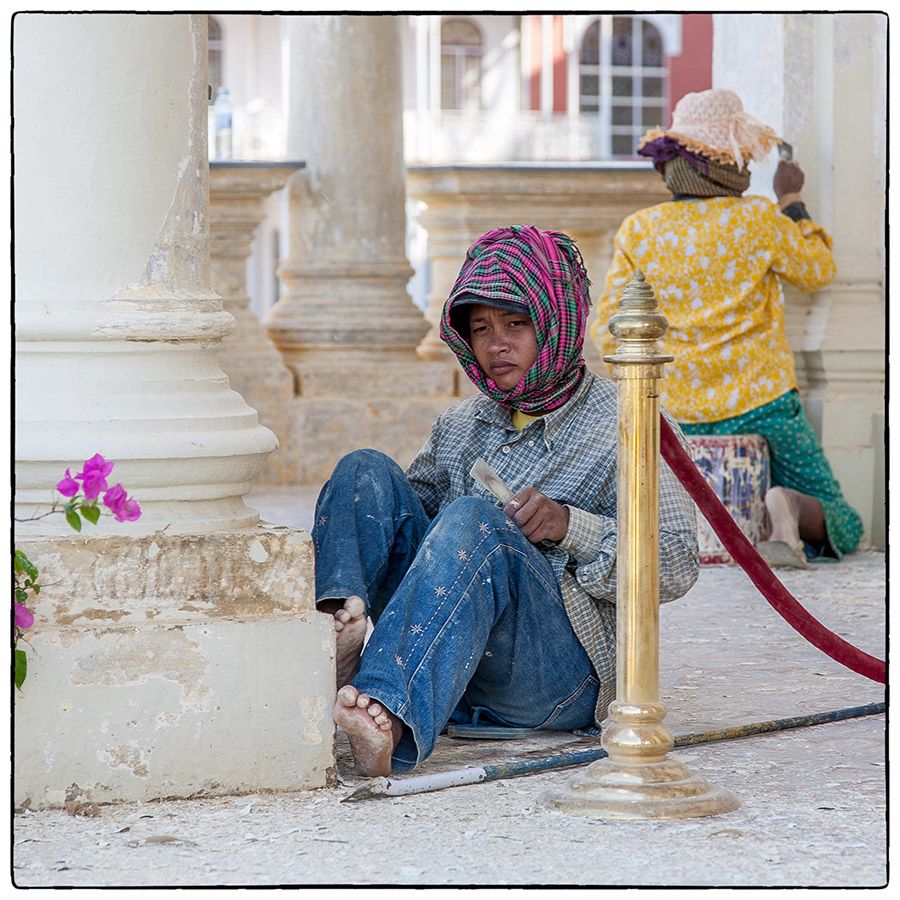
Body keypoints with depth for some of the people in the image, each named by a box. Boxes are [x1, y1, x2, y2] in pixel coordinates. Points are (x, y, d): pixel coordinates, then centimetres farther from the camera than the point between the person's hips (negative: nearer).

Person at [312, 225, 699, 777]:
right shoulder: (461, 426, 21)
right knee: (368, 470, -7)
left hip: (562, 676, -5)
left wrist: (571, 526, -17)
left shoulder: (619, 427, 4)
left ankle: (390, 714, -56)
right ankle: (337, 628, -39)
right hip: (448, 669, 5)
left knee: (475, 520, -31)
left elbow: (678, 564, -5)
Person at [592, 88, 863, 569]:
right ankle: (785, 509, -27)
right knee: (841, 525, 6)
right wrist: (791, 200, 20)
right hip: (763, 406, -3)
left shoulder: (638, 232, -2)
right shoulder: (759, 219, -10)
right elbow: (819, 270, 9)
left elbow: (607, 332, 0)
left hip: (684, 417, 3)